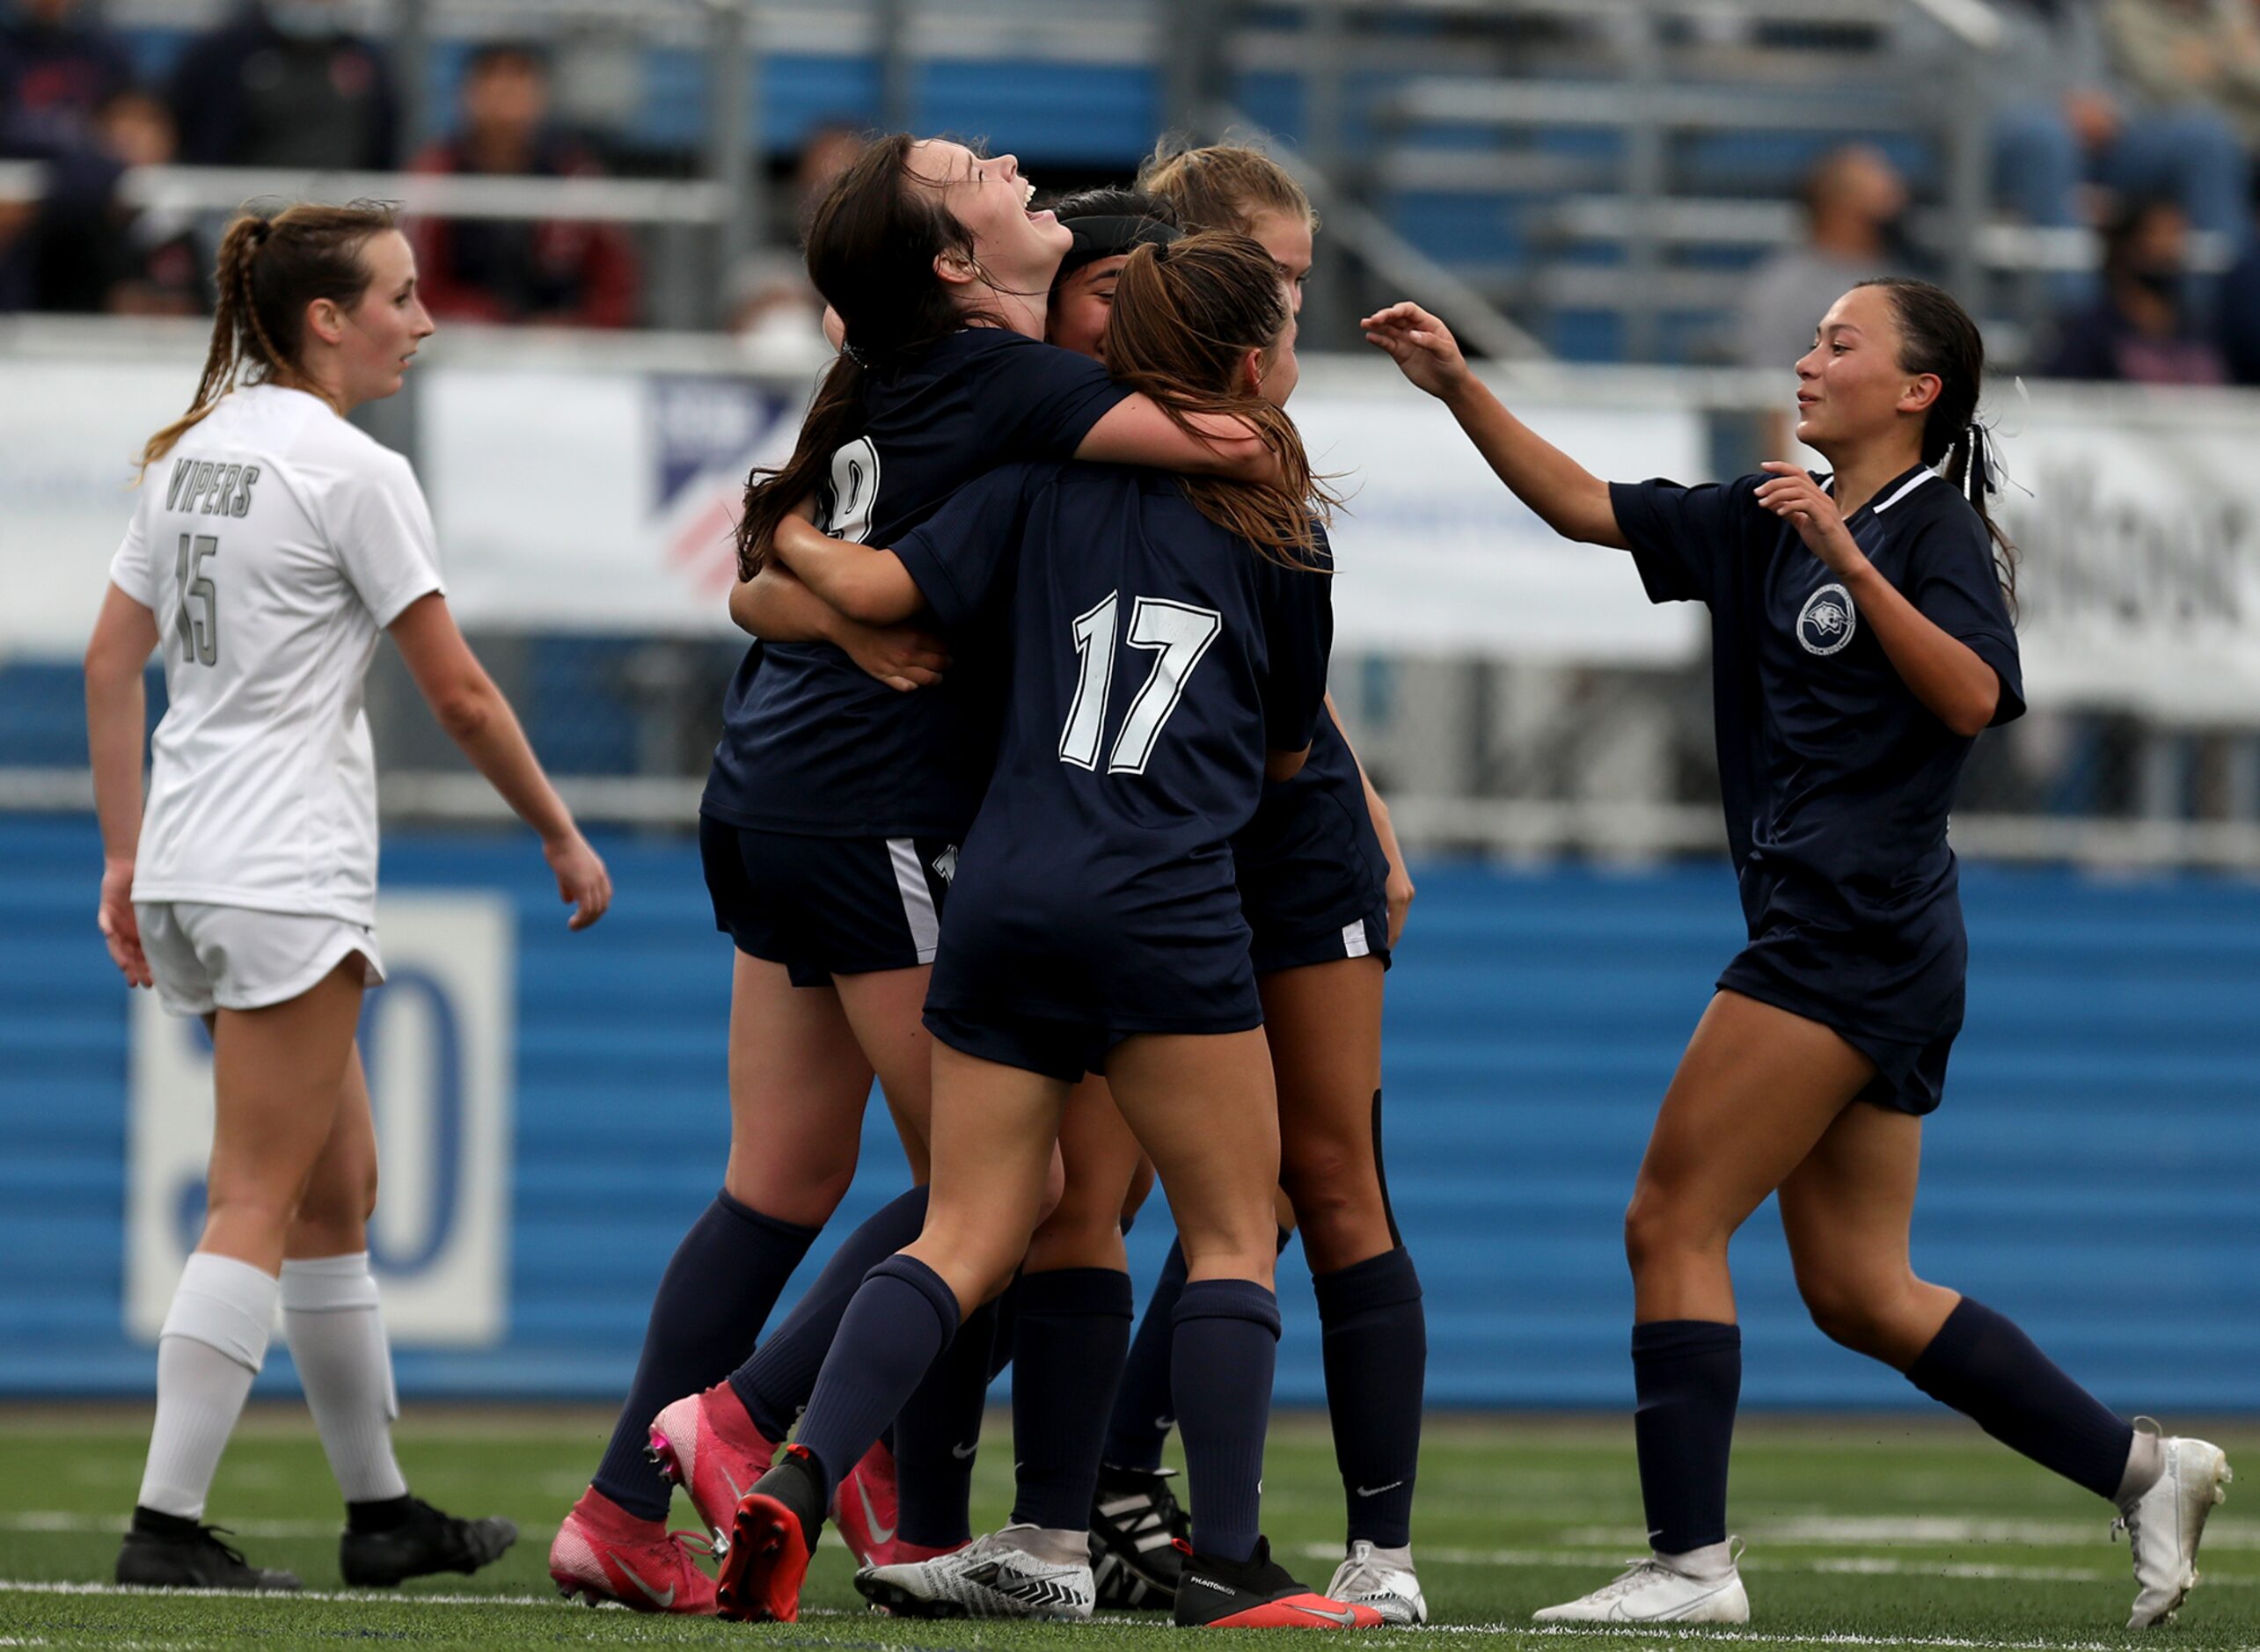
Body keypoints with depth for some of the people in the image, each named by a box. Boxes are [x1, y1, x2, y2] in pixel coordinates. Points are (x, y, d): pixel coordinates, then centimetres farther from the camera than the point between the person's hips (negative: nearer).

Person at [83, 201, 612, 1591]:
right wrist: (564, 838, 2)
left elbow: (112, 663, 14)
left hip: (187, 868, 9)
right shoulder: (355, 473, -12)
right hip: (288, 876, -9)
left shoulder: (196, 452, 12)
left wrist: (127, 857, 17)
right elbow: (462, 696, -9)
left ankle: (382, 1512, 21)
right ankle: (168, 1525, -13)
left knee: (340, 1192, 16)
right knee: (259, 1210, -8)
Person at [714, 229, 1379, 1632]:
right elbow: (1287, 750, 17)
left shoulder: (1052, 478, 12)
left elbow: (881, 588, 4)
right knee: (1235, 1234, 7)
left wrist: (787, 539, 24)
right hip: (1166, 911, -4)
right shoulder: (1279, 536, 7)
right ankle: (1229, 1566, 1)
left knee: (967, 1239, 6)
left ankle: (799, 1476, -14)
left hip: (1003, 890, 4)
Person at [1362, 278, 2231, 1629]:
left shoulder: (1934, 528, -7)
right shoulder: (1772, 520, 16)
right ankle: (2143, 1468, 11)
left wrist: (1849, 558, -26)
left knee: (1673, 1223, -8)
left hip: (1857, 935, -9)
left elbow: (1973, 699, -22)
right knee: (1856, 1289, 9)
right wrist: (1459, 387, 9)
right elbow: (1588, 507, 17)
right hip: (1832, 944, 9)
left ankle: (1692, 1560, -8)